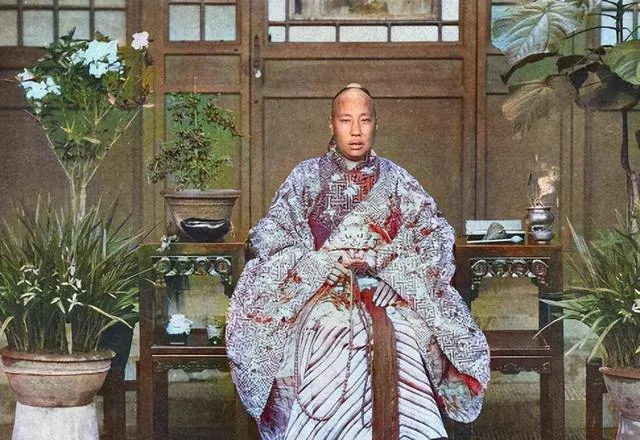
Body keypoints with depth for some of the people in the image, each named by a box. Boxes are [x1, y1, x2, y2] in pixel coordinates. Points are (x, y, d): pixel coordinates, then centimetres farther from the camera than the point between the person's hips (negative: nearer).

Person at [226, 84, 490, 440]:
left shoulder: (395, 179, 14)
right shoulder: (308, 176, 12)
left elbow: (435, 235, 9)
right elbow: (270, 236, 5)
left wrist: (378, 259, -5)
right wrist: (323, 262, -9)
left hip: (387, 290, 1)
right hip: (323, 291, -1)